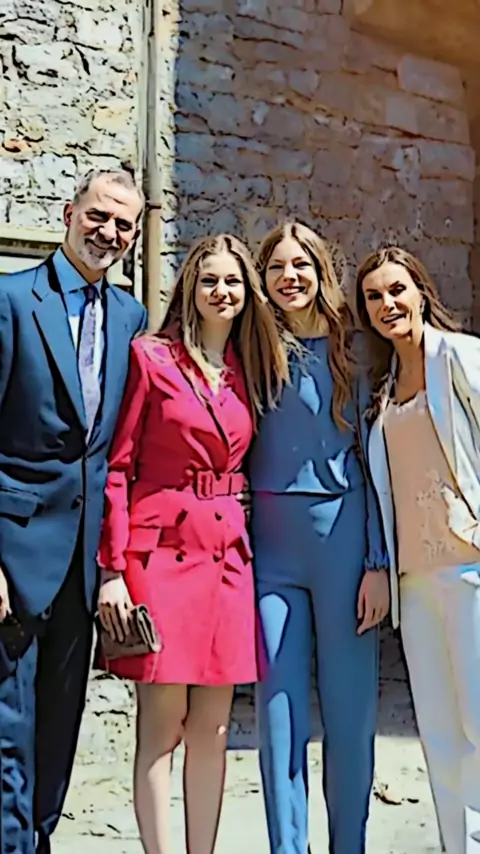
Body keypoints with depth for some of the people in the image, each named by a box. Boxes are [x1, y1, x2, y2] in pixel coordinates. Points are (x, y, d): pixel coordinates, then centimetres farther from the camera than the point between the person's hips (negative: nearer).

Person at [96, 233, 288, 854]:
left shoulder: (250, 370, 13)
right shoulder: (150, 356, -2)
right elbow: (118, 464, -4)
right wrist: (113, 568, -10)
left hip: (227, 553, 5)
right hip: (161, 548, -4)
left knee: (212, 727, 9)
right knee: (161, 722, 0)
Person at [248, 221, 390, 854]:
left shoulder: (352, 350, 6)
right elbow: (237, 453, 9)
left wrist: (378, 562, -4)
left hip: (342, 533, -1)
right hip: (270, 541, 1)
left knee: (350, 708, 5)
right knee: (280, 712, 4)